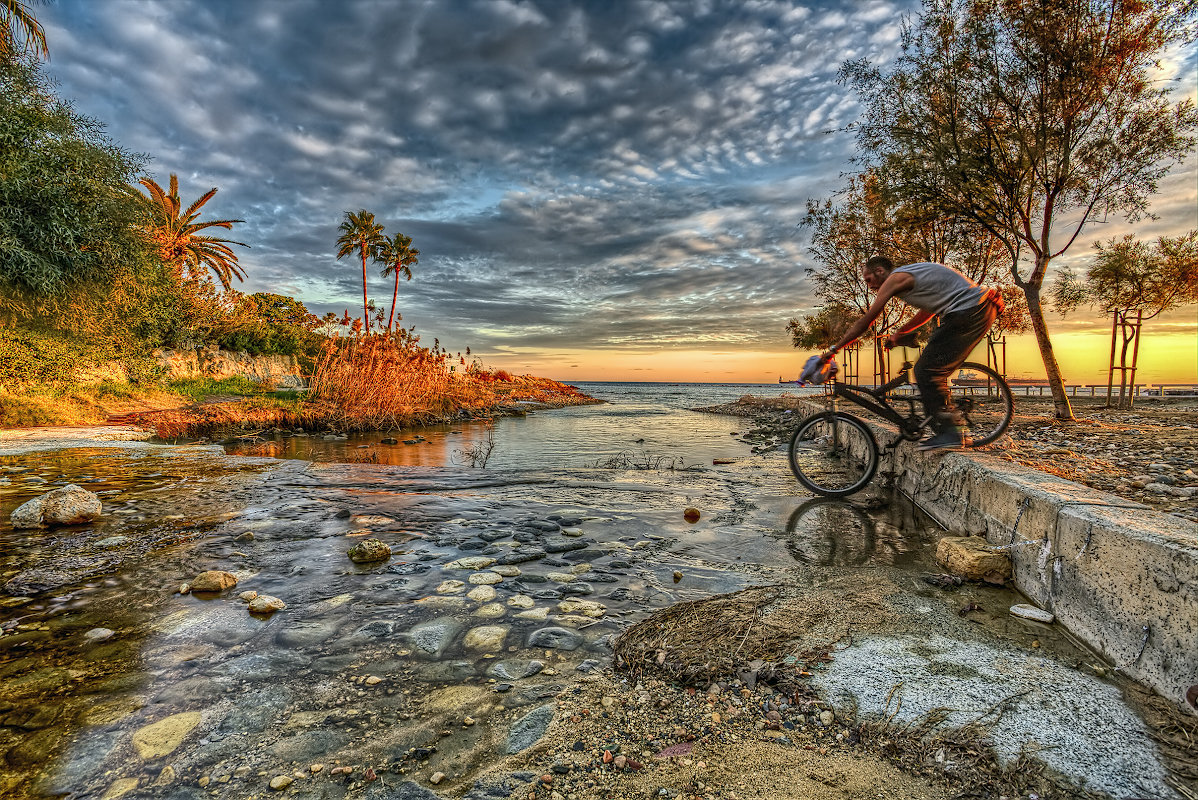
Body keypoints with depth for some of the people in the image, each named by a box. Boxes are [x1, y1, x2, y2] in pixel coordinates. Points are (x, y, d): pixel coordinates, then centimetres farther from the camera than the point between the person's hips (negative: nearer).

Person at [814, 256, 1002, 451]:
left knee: (926, 371, -7)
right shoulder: (909, 275, 22)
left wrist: (832, 350, -1)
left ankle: (949, 434, -5)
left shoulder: (895, 278, -5)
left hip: (968, 313, -10)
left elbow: (864, 322, -6)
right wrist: (900, 333, 37)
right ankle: (951, 428, 20)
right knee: (932, 370, 15)